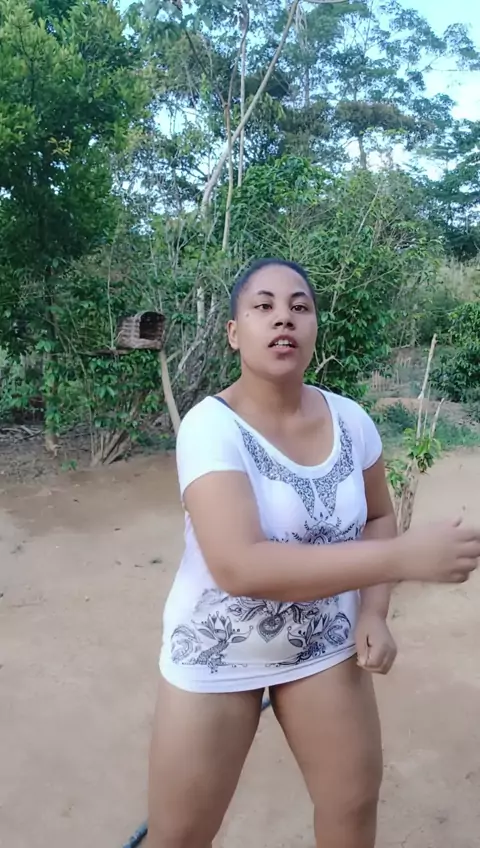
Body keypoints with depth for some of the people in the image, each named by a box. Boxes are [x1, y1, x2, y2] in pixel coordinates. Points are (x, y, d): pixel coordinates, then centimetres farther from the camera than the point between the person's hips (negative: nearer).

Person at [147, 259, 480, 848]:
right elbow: (239, 567, -36)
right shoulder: (211, 425, -25)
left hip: (324, 644, 4)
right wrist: (403, 558, -37)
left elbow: (378, 518, 7)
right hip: (216, 654, -4)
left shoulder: (350, 421, -8)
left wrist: (373, 611, -9)